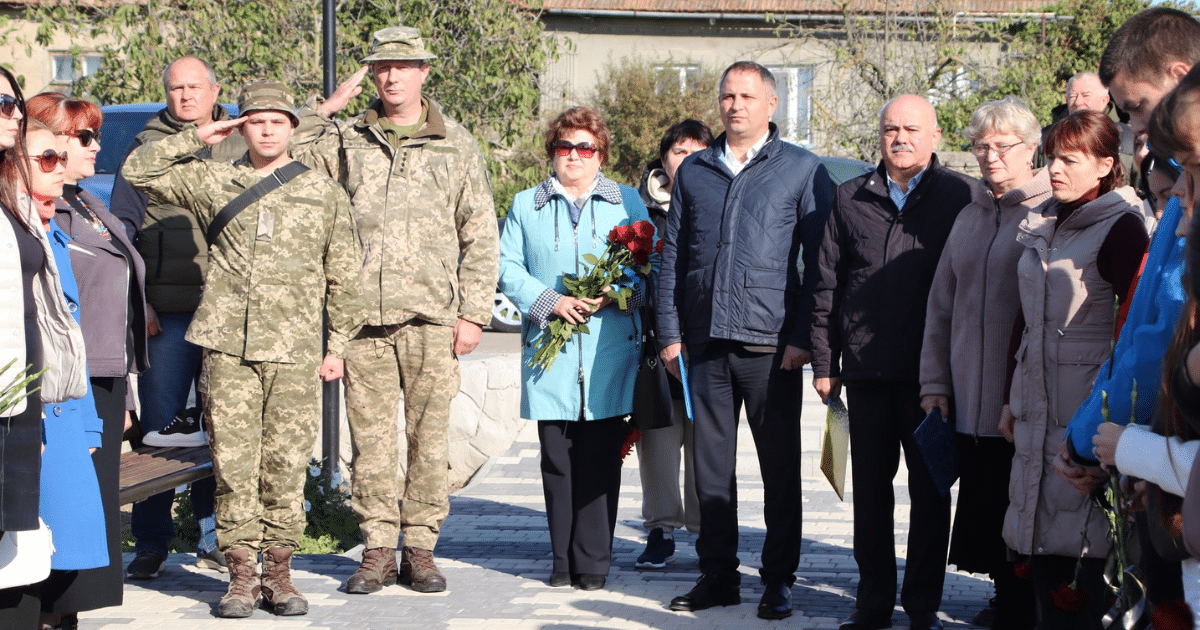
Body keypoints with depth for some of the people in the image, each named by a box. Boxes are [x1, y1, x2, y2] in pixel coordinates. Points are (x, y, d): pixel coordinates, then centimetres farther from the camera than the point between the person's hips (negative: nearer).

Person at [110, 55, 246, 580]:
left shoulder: (241, 148, 12)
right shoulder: (147, 147, 8)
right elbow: (123, 230, 7)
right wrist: (136, 299, -2)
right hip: (167, 310, -1)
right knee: (159, 425, -2)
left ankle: (215, 536, 15)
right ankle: (150, 543, 5)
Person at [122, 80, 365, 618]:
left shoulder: (324, 192, 11)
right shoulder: (212, 182, 11)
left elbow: (344, 277, 13)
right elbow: (138, 170, 12)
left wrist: (338, 344, 9)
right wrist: (197, 137, 7)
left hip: (293, 352, 0)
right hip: (226, 347, 0)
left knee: (286, 464, 1)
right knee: (233, 464, -1)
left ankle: (278, 572, 11)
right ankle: (241, 574, 7)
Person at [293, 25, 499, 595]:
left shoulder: (456, 145, 10)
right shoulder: (345, 139, 11)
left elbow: (480, 237, 9)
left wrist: (473, 313, 2)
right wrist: (324, 111, -4)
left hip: (431, 317, 0)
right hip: (363, 315, 1)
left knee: (428, 436, 2)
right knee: (371, 438, 2)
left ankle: (420, 547, 12)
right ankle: (378, 549, 10)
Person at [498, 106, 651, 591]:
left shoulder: (627, 202, 13)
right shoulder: (526, 205, 15)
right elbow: (508, 268, 7)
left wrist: (613, 296, -11)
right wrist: (549, 302, -10)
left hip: (609, 349, -1)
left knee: (600, 457, -3)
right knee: (556, 458, 1)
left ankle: (593, 562, 4)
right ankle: (563, 560, 9)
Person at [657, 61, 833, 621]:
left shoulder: (803, 170, 3)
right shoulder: (693, 171, 13)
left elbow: (819, 261, 0)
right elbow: (673, 256, 14)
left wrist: (803, 338, -8)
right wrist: (669, 333, 6)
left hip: (770, 344, -3)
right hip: (706, 343, 3)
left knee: (780, 467, 2)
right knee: (711, 463, 8)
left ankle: (778, 580, 12)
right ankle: (718, 575, 17)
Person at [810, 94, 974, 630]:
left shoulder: (960, 196, 1)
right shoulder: (850, 199, 10)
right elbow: (828, 284, 12)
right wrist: (823, 362, 7)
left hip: (933, 370, -2)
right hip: (866, 366, 3)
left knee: (930, 489, 4)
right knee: (870, 487, 8)